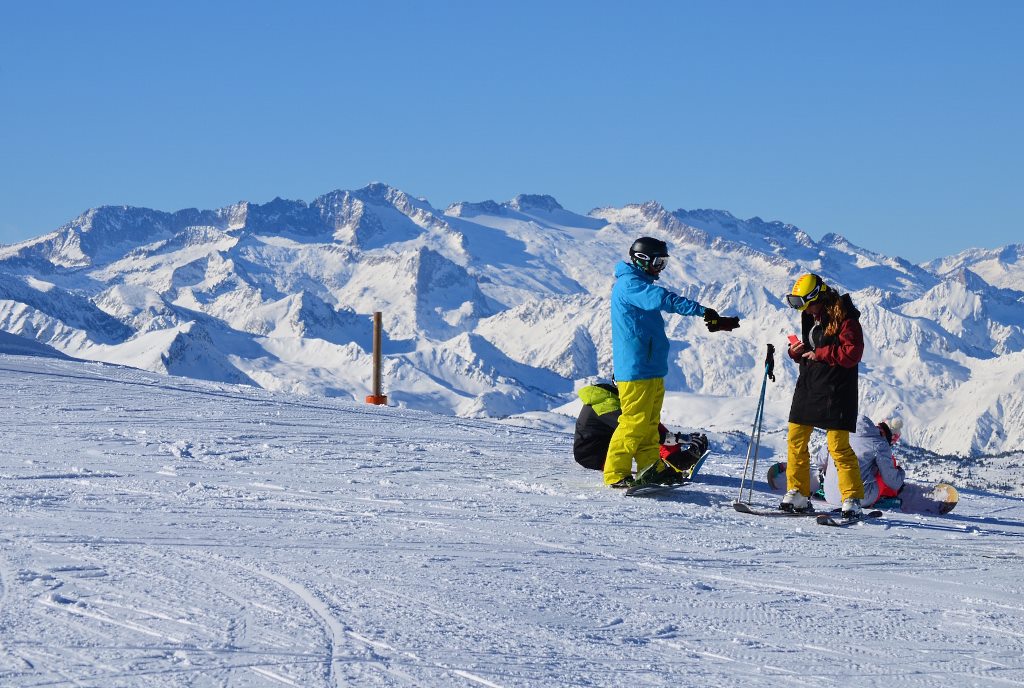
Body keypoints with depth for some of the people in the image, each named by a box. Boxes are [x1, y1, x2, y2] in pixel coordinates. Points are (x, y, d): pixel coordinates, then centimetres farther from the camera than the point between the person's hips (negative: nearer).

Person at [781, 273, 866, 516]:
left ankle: (852, 500, -3)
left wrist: (820, 354, -15)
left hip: (834, 391, -8)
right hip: (808, 386, 8)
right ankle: (798, 494, 14)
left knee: (838, 446, -9)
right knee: (795, 440, 5)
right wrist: (796, 350, 2)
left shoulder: (844, 318, -12)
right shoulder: (811, 317, 14)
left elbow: (852, 354, -19)